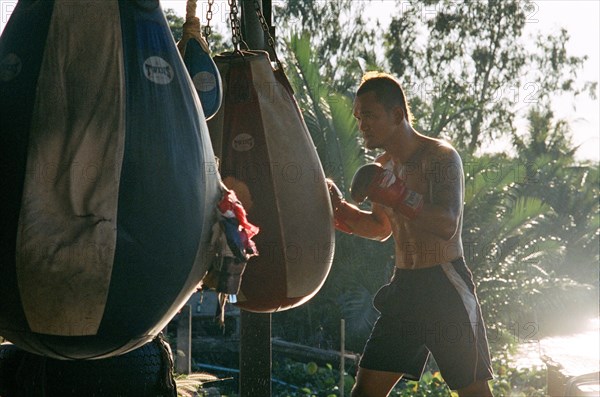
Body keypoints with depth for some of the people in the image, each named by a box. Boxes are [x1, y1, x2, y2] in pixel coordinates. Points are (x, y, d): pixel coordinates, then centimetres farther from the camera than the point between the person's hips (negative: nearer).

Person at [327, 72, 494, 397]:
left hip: (446, 287, -7)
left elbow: (447, 226, -26)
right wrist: (339, 209, 10)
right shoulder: (383, 165, 11)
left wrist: (396, 194, -32)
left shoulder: (440, 157, -13)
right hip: (403, 285, 7)